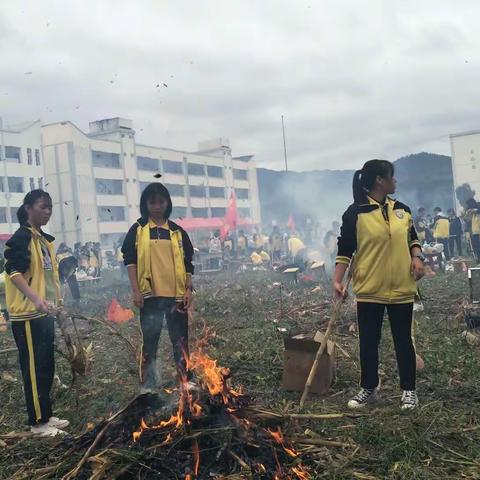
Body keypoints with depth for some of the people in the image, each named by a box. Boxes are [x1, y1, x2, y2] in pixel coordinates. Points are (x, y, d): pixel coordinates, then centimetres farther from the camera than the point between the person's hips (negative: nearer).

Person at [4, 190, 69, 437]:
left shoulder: (45, 239, 15)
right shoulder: (21, 238, -12)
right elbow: (14, 272, -24)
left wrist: (55, 301, 23)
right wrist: (35, 298, -37)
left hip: (45, 312, 9)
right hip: (28, 314, -9)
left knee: (46, 367, 15)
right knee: (34, 369, -2)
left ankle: (45, 415, 26)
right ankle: (38, 422, 6)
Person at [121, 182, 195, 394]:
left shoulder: (177, 231, 10)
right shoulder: (137, 230, 4)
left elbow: (187, 263, 10)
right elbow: (130, 261, -1)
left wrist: (188, 289, 2)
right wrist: (136, 290, -9)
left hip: (176, 294, 2)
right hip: (150, 293, -2)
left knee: (180, 338, 9)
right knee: (149, 339, 4)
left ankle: (186, 379, 18)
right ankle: (148, 383, 12)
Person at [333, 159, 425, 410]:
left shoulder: (402, 209, 7)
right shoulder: (356, 212, -8)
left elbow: (412, 238, 18)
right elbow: (345, 249, -7)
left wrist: (417, 257, -1)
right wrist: (337, 280, -14)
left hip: (401, 288, 3)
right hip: (369, 289, -3)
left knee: (403, 340, 9)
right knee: (368, 342, 7)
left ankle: (409, 390, 22)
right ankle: (368, 388, 25)